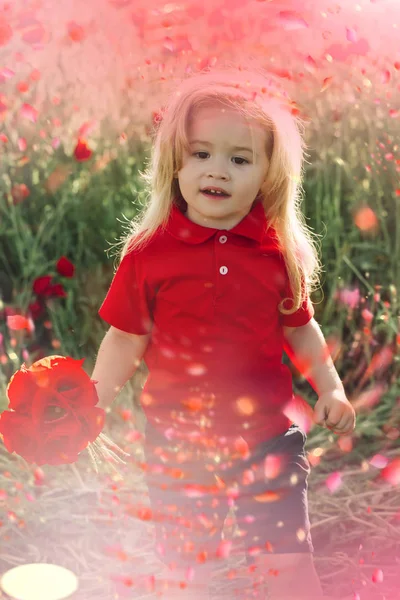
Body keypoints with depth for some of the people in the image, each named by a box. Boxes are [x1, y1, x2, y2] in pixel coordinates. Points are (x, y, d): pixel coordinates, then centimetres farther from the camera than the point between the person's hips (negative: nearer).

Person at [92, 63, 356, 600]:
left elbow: (301, 328, 12)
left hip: (267, 434, 1)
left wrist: (330, 389, 5)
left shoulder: (280, 252, -1)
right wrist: (92, 405, -8)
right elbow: (126, 340, -1)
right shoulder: (148, 254, -7)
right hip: (178, 438, 0)